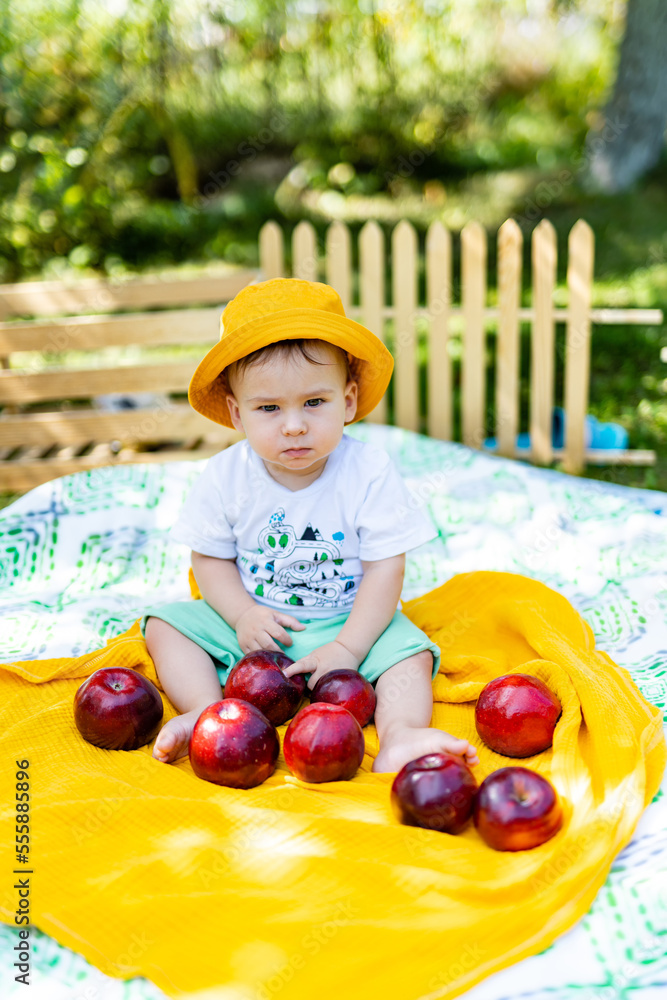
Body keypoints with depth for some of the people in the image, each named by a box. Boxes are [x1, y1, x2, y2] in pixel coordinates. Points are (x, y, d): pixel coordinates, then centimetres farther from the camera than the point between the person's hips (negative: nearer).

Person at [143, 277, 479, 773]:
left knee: (410, 653, -25)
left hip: (348, 621, -2)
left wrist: (348, 648, -22)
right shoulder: (226, 476, -10)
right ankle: (206, 712, -26)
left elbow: (385, 568, -16)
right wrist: (243, 615, -18)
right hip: (253, 622, 2)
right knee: (165, 624, -12)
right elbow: (211, 559, -1)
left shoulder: (370, 473, -17)